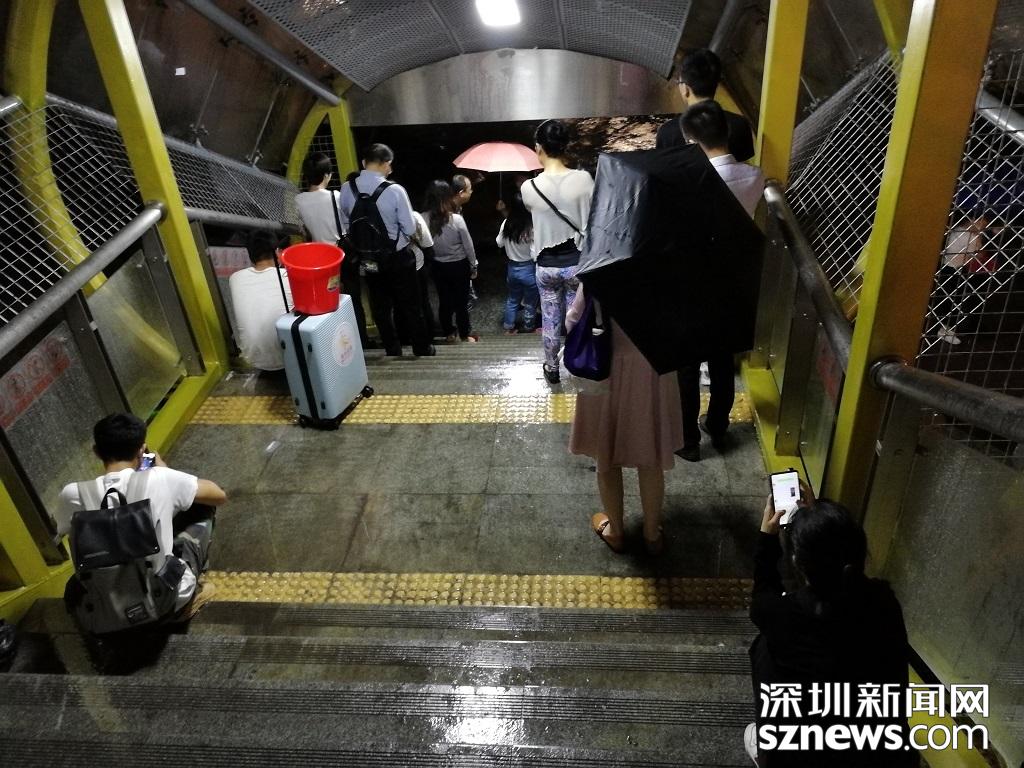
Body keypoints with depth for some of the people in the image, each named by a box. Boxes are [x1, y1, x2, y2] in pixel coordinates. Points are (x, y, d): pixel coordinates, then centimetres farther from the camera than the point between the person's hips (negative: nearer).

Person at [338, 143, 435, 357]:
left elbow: (345, 226, 3)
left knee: (380, 306, 18)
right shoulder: (395, 191, -22)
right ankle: (422, 349, 27)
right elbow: (410, 228, -15)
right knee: (410, 305, 13)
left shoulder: (347, 189, -8)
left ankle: (392, 350, 31)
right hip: (398, 258, -3)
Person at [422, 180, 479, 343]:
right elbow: (468, 246, -12)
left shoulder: (424, 219, -16)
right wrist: (474, 266, 2)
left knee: (444, 300, 18)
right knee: (461, 301, 13)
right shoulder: (456, 219, -22)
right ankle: (465, 335, 26)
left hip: (437, 266, 3)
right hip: (459, 265, -2)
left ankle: (449, 334, 32)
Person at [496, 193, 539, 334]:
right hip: (529, 269, -4)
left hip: (512, 268, 4)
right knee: (530, 302, 17)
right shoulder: (532, 226, -25)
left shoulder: (506, 224, -11)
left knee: (512, 299, 25)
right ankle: (528, 329, 32)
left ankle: (508, 326, 34)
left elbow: (499, 243, 4)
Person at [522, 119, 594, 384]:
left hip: (546, 265, 1)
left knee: (550, 321, 17)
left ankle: (552, 369, 32)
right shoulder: (583, 179, -13)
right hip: (577, 263, -1)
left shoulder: (529, 187, -11)